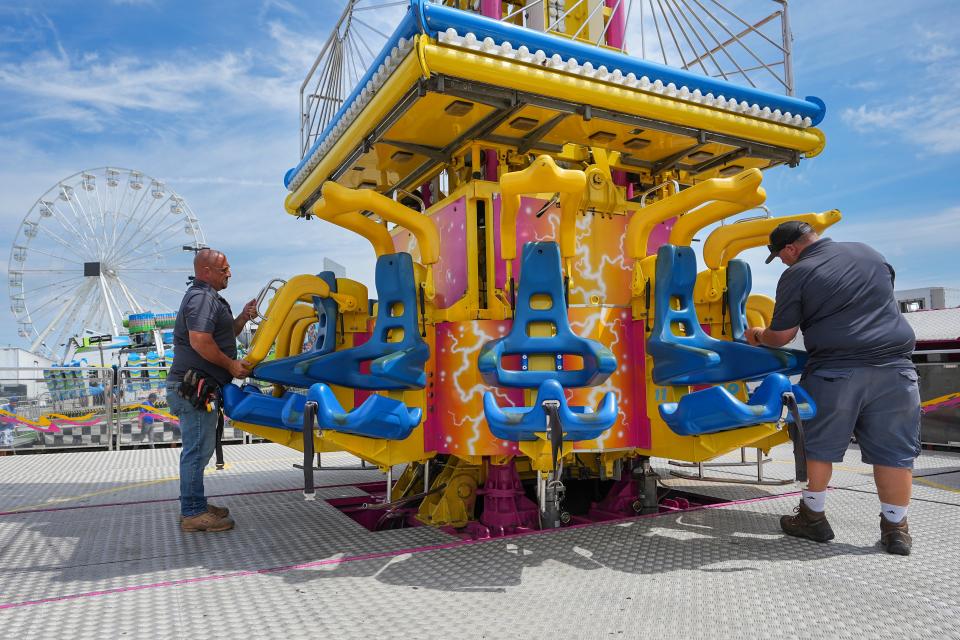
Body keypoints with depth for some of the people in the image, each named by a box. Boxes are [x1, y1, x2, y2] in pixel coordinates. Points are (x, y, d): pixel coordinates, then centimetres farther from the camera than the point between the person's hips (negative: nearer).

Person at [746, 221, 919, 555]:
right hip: (894, 366, 5)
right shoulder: (867, 252, 13)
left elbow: (781, 336, -4)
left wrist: (758, 336, 16)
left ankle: (813, 516, 20)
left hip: (834, 371, -4)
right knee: (894, 451, 9)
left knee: (821, 447, 10)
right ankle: (896, 528, 16)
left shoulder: (796, 275, -3)